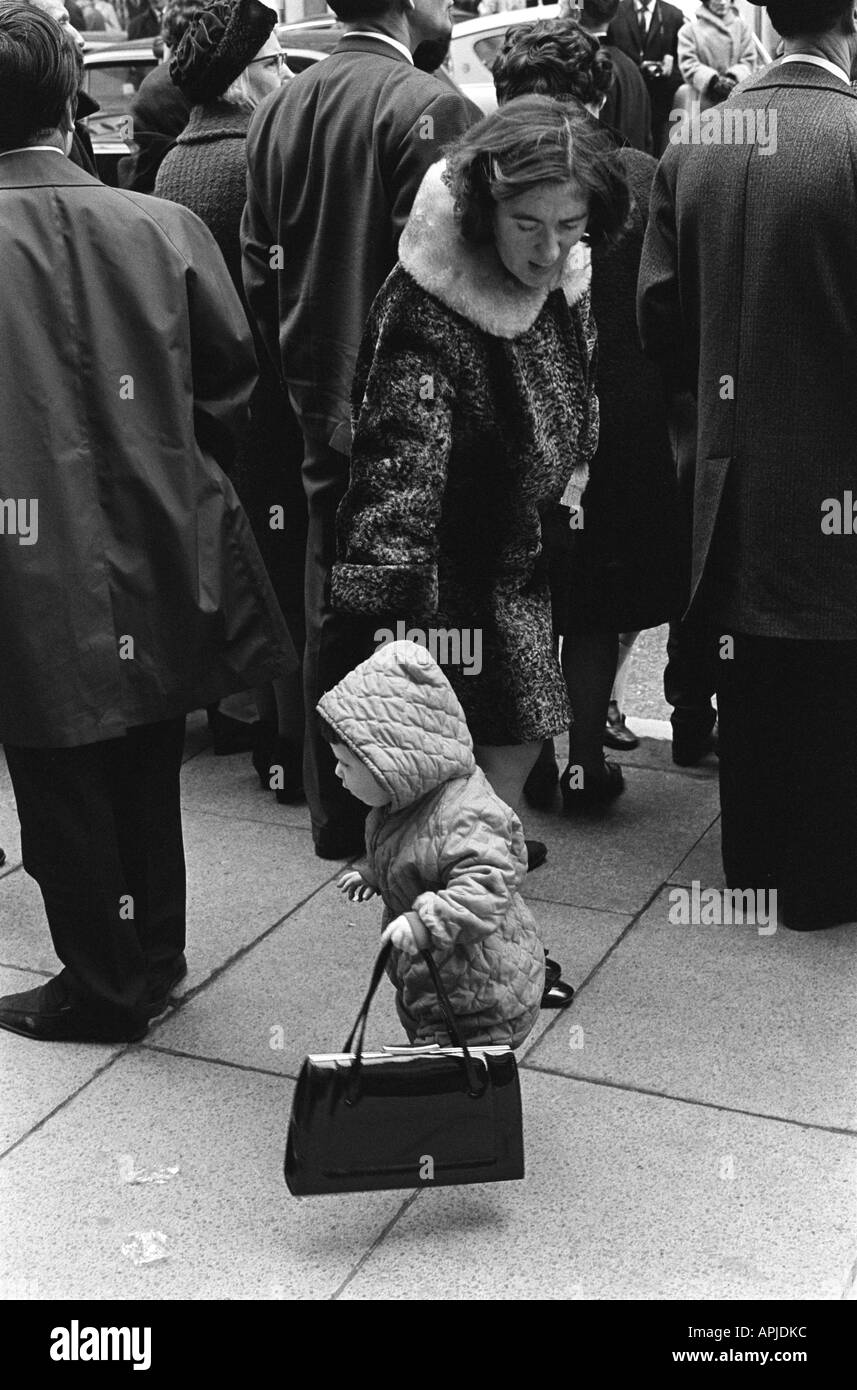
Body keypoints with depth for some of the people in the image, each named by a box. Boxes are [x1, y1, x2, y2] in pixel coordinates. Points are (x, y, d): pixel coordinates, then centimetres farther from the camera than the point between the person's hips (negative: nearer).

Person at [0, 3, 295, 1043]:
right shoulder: (164, 227, -5)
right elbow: (231, 381, 2)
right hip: (156, 560, 4)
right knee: (147, 772, 19)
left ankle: (105, 984, 23)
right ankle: (154, 953, 34)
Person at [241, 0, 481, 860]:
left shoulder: (277, 111, 7)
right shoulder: (428, 109, -14)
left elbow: (260, 272, 9)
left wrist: (303, 381, 16)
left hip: (322, 406, 7)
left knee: (335, 613, 14)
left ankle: (338, 815, 24)